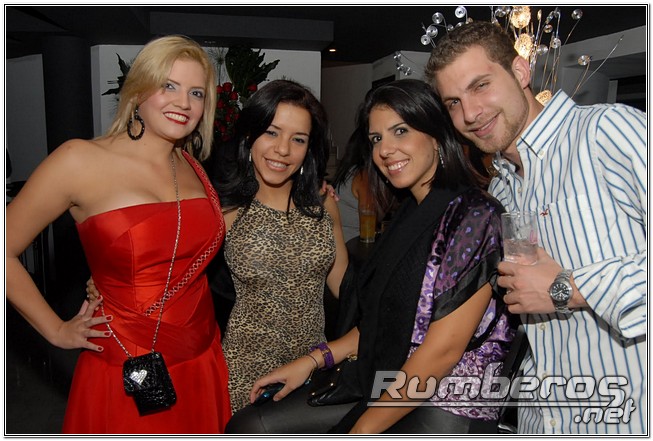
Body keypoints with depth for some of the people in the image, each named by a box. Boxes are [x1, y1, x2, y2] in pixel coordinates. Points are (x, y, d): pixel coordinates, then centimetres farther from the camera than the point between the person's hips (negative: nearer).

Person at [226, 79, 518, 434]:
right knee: (249, 425, -2)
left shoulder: (474, 215, -16)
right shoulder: (408, 216, 8)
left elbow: (443, 349, -19)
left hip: (450, 408, -7)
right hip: (384, 385, 7)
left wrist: (363, 429, -12)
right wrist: (313, 360, 4)